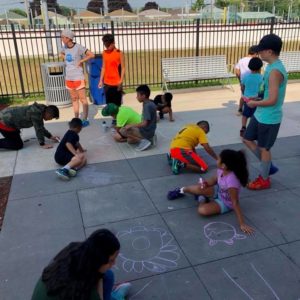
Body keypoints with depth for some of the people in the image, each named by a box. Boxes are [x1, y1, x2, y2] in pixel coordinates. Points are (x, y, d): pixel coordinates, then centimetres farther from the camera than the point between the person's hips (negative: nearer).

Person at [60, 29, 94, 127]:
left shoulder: (78, 47, -13)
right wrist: (66, 60, 10)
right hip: (69, 78, 7)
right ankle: (76, 119, 22)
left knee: (83, 99, 1)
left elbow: (92, 55, -15)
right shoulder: (65, 48, 5)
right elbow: (61, 54, 28)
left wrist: (81, 61, -13)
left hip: (78, 78, -7)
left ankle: (85, 120, 7)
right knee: (74, 99, 13)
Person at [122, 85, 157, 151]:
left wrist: (131, 126, -17)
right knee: (130, 140, 23)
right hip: (150, 131, 10)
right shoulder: (150, 103, 7)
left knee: (123, 131, -12)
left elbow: (144, 123, -27)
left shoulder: (147, 106, -22)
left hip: (146, 132, -10)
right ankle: (150, 138, 11)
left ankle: (143, 141, -12)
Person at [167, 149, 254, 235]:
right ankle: (182, 190, 13)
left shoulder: (231, 181, -40)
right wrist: (206, 183, -19)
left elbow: (235, 203, -37)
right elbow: (214, 180, 3)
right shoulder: (221, 170, -18)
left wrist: (242, 224, -34)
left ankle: (202, 199, 9)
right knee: (199, 188, -20)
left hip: (225, 203, -6)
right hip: (218, 191, 6)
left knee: (202, 210, -27)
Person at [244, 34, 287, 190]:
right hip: (260, 115, 10)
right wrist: (255, 100, 6)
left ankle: (264, 180, 25)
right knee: (247, 139, 18)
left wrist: (254, 103, -13)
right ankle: (269, 167, 33)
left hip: (269, 118, -10)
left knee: (263, 148, 5)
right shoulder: (272, 67, 7)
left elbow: (272, 100, -28)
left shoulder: (275, 71, -25)